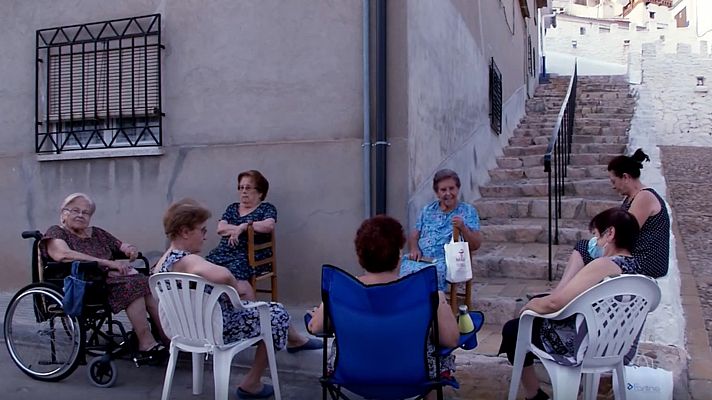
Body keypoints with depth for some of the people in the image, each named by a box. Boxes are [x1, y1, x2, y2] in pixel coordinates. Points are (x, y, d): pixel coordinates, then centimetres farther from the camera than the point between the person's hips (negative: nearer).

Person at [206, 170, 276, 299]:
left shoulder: (267, 208, 10)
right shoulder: (232, 208, 23)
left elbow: (269, 226, -12)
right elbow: (220, 229, 6)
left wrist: (244, 226, -8)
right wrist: (242, 229, -6)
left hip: (249, 255, -4)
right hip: (224, 251, 5)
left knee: (233, 271, -35)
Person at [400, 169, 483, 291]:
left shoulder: (468, 212, 8)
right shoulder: (427, 210, 20)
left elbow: (476, 245, 2)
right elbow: (413, 236, 20)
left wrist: (463, 227, -14)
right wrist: (414, 248, -2)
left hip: (445, 261, -3)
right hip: (420, 258, 3)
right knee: (405, 270, -30)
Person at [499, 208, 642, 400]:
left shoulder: (603, 265, -26)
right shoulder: (635, 267, 2)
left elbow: (554, 303, -28)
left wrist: (529, 304, -7)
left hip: (584, 347, -9)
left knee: (512, 329, 10)